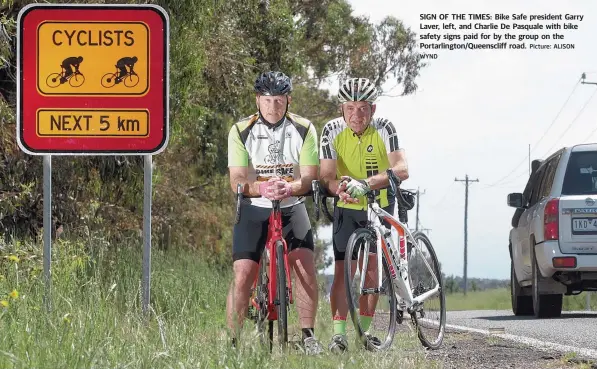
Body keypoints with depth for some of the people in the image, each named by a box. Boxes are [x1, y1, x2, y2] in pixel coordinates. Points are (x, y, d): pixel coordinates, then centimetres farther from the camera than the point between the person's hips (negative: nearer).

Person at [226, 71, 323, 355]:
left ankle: (308, 336, -5)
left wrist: (288, 188, -34)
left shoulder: (304, 129, -8)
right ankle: (232, 342, -4)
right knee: (242, 276, -11)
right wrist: (262, 188, -35)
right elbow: (237, 181, -14)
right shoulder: (241, 131, -10)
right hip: (254, 209, -1)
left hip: (291, 207, 1)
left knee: (306, 267, -17)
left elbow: (310, 178, -12)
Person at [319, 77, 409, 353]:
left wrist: (366, 183, -48)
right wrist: (340, 188, -44)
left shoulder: (384, 129, -20)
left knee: (372, 267, -2)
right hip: (347, 207, 0)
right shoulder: (332, 131, -16)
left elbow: (401, 170, -33)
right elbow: (326, 176, -20)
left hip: (380, 205, 0)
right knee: (343, 269, -9)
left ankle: (365, 329, 8)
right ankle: (339, 332, -13)